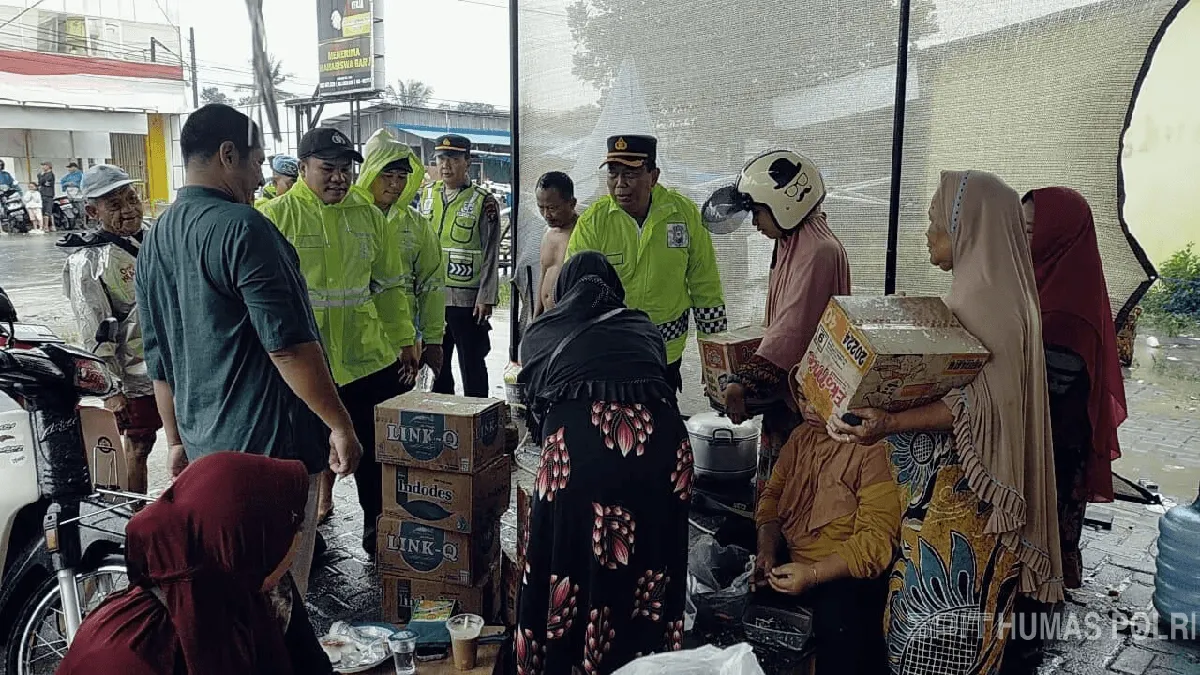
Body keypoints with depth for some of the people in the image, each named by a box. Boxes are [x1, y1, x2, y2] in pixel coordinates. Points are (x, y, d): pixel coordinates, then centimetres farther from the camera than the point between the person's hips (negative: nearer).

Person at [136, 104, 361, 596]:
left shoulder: (154, 241, 10)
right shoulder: (241, 227, -17)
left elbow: (159, 362, 16)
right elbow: (289, 346, -22)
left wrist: (177, 440, 23)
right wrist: (340, 424, -15)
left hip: (204, 448, 9)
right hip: (271, 444, -9)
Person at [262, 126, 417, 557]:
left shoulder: (368, 215, 7)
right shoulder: (277, 216, -6)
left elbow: (389, 286, 12)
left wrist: (404, 342, 9)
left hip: (370, 359, 4)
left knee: (378, 453, 13)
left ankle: (378, 532, 32)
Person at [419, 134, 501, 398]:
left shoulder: (483, 201, -7)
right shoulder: (427, 195, 9)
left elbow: (491, 255, -8)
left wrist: (486, 298, -13)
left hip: (467, 298, -5)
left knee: (471, 364, 5)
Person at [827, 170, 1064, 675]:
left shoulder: (987, 298, -19)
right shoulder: (981, 288, 12)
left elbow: (978, 403, -25)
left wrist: (891, 423, -34)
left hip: (958, 494, -10)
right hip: (950, 485, 10)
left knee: (942, 612, 1)